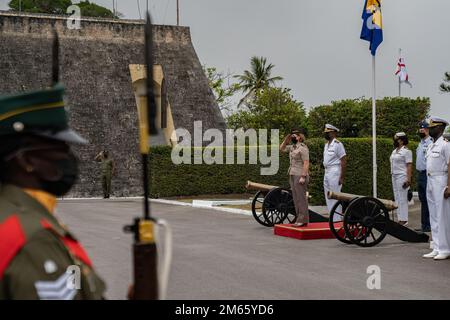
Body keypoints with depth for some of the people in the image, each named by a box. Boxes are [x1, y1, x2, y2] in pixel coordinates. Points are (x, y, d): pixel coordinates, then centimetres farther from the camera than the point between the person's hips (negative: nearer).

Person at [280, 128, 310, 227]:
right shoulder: (292, 147, 14)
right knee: (296, 198, 10)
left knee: (301, 198, -7)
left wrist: (303, 176, -22)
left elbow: (306, 163, -16)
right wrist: (286, 139, 14)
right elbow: (282, 148, 28)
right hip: (292, 175, 9)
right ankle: (299, 218, 15)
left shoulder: (303, 148, -11)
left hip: (300, 176, -9)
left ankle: (303, 220, -5)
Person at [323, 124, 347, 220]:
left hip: (334, 172, -9)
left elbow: (344, 162, -15)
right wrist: (326, 173, 14)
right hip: (326, 172, 9)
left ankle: (337, 220, -5)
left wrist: (342, 177, -18)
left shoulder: (337, 144, -11)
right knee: (328, 198, 12)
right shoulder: (326, 145, 16)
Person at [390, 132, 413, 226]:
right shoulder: (395, 151, 16)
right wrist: (392, 174, 15)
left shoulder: (406, 151, -9)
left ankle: (404, 220, -4)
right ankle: (400, 219, 14)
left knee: (402, 198, -7)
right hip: (394, 176, 9)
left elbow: (409, 166, -14)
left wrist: (408, 179, -20)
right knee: (397, 198, 9)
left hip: (402, 176, -9)